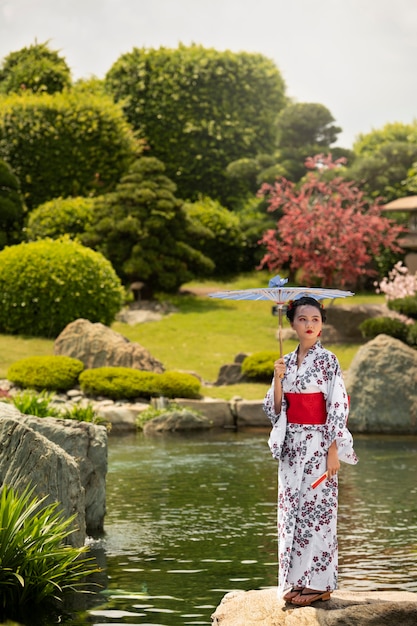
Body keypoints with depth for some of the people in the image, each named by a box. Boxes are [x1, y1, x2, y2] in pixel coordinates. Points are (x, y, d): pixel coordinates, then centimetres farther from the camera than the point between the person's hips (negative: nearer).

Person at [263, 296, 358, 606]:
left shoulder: (327, 360, -6)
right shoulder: (287, 362, 10)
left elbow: (338, 407, -10)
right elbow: (276, 409, 10)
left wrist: (334, 451, -16)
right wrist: (277, 379, -8)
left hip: (317, 444, -6)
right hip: (291, 445, 6)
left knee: (316, 509, -5)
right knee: (291, 509, 6)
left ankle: (319, 582, 2)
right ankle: (297, 580, 14)